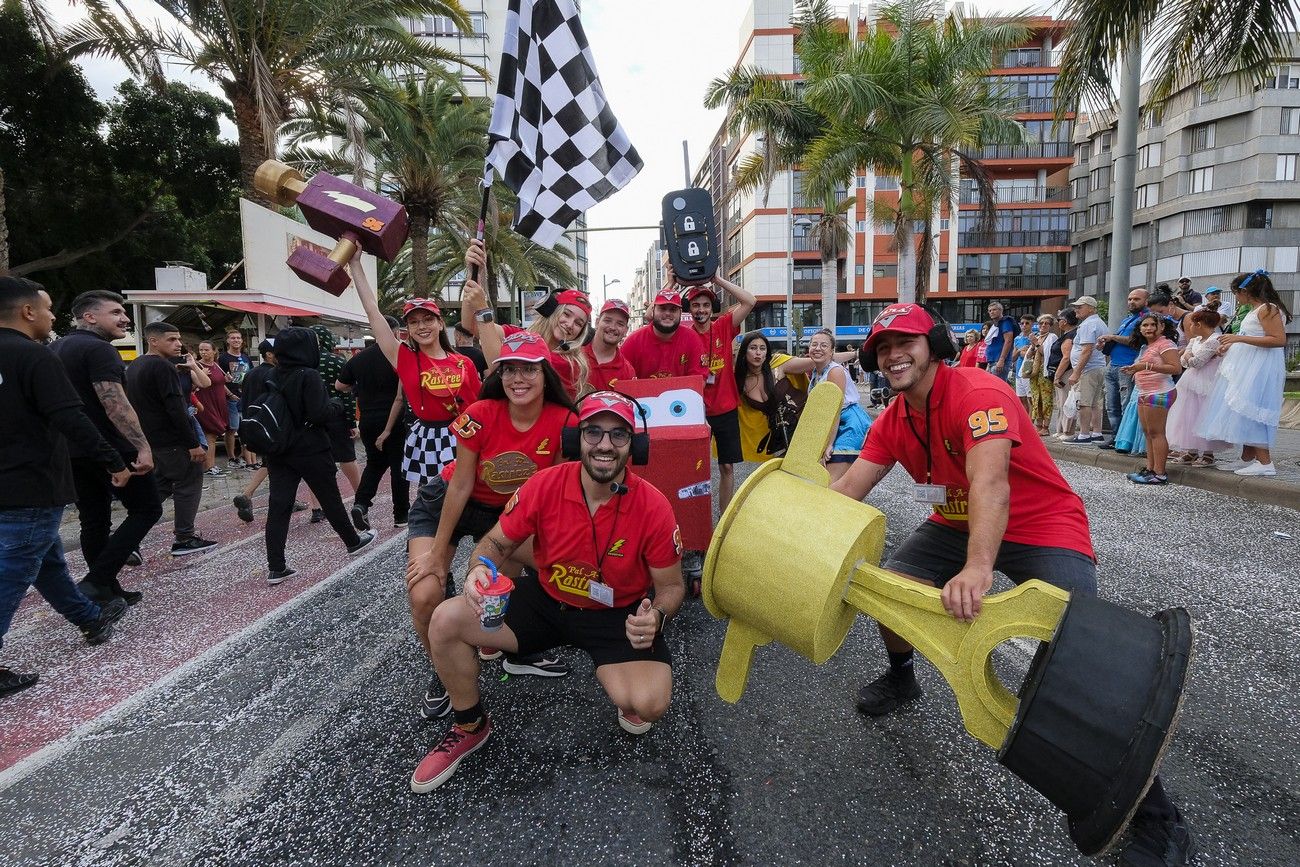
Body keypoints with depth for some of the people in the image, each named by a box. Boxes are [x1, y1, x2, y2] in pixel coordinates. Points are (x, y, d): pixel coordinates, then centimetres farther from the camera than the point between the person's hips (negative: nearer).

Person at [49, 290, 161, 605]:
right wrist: (142, 446, -28)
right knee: (147, 509, 1)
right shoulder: (98, 349, -15)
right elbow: (115, 404, -25)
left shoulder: (55, 348, 15)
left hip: (73, 450, 9)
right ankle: (97, 580, -7)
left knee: (93, 520, 12)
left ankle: (109, 591, 18)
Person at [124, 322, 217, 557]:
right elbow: (176, 409, -22)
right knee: (189, 485, 1)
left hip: (151, 439, 9)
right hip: (174, 441, -9)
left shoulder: (134, 366, 14)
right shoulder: (163, 367, -16)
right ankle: (184, 539, 5)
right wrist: (193, 444, -20)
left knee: (160, 486, 18)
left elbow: (136, 404, 21)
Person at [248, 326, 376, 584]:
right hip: (310, 451, -5)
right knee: (330, 499, 13)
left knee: (278, 506, 3)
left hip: (278, 452, 5)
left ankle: (275, 568, 2)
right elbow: (320, 414, -22)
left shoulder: (269, 378, 2)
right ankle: (352, 541, 33)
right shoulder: (309, 376, -16)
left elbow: (251, 410, 5)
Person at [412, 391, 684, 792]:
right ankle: (470, 727, 15)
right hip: (545, 600, 3)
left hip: (617, 616, -2)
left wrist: (655, 617, -31)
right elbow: (497, 542, -3)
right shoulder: (545, 485, -18)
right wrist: (481, 570, -27)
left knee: (650, 703, -28)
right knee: (446, 621, -12)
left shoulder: (654, 507, -22)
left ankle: (627, 694, 15)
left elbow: (670, 586, -8)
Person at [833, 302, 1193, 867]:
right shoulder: (892, 422, -3)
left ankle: (1156, 818, -1)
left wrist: (978, 567, -57)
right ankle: (901, 678, 25)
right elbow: (845, 491, -6)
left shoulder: (979, 395, -27)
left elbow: (991, 484, -43)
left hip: (1043, 529, -6)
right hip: (958, 525, 7)